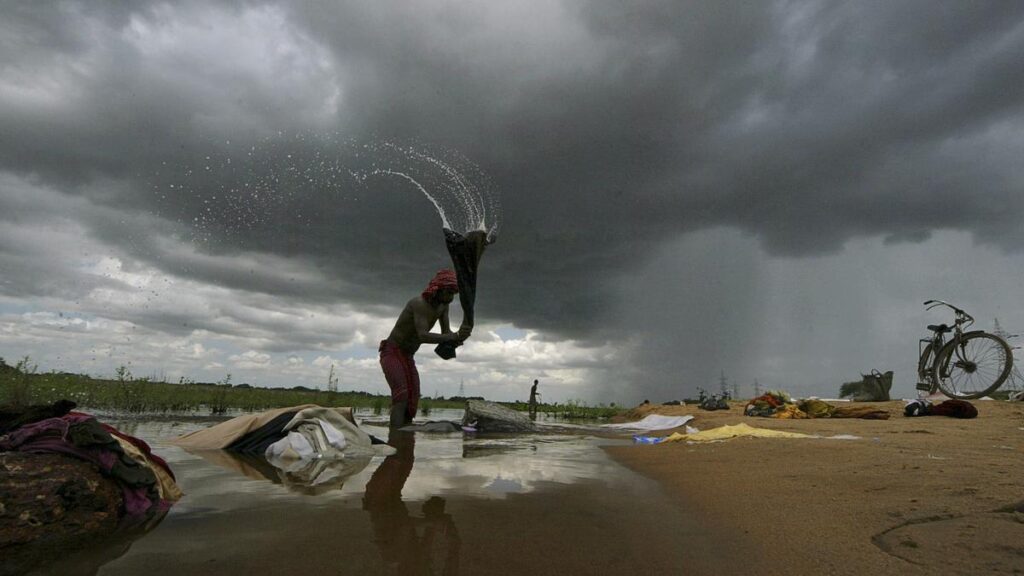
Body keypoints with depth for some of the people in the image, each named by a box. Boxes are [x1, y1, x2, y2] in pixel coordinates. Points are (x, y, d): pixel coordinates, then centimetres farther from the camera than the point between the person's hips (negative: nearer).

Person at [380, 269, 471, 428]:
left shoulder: (443, 305, -1)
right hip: (391, 353, -8)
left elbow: (446, 334, -5)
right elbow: (423, 336, -41)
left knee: (412, 401, -4)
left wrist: (459, 336, -30)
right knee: (401, 396, -25)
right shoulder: (420, 303, -28)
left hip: (407, 357, 8)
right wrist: (455, 336, -52)